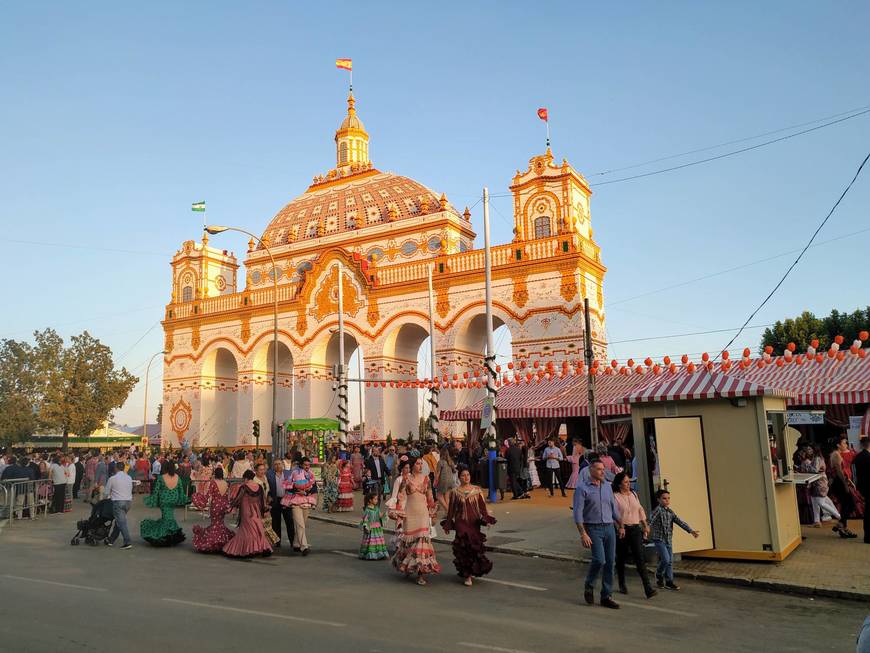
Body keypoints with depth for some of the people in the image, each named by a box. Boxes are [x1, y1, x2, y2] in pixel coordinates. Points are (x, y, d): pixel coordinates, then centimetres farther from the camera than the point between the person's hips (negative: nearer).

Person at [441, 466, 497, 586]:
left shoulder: (477, 490, 4)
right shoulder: (455, 492, 1)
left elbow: (482, 506, 4)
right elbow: (451, 509, 5)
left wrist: (486, 520, -6)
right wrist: (448, 525, 7)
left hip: (474, 522, 2)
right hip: (461, 523, -2)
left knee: (475, 546, 4)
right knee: (464, 547, -6)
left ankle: (472, 571, 27)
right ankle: (467, 576, 5)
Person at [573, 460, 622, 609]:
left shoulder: (607, 487, 12)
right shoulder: (582, 488, -7)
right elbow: (578, 513, -11)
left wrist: (620, 526, 26)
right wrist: (583, 534, -18)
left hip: (609, 528, 6)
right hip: (593, 529, -6)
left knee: (610, 562, 4)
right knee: (599, 559, -17)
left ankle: (607, 596, 15)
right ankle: (589, 586, 9)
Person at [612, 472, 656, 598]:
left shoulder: (633, 494, 11)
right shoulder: (615, 496, -7)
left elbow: (640, 510, 21)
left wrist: (645, 526, 22)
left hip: (635, 529, 4)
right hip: (622, 530, -3)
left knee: (640, 558, -7)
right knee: (621, 558, 9)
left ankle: (648, 588, -11)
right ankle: (622, 585, 28)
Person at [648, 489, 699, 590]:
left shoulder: (670, 512, 10)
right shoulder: (657, 510, -13)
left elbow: (680, 522, 6)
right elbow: (651, 521, -27)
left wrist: (691, 530, -4)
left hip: (669, 540, 7)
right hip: (659, 540, -7)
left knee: (670, 561, 8)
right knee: (666, 559, -13)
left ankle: (669, 582, 18)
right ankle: (659, 576, 12)